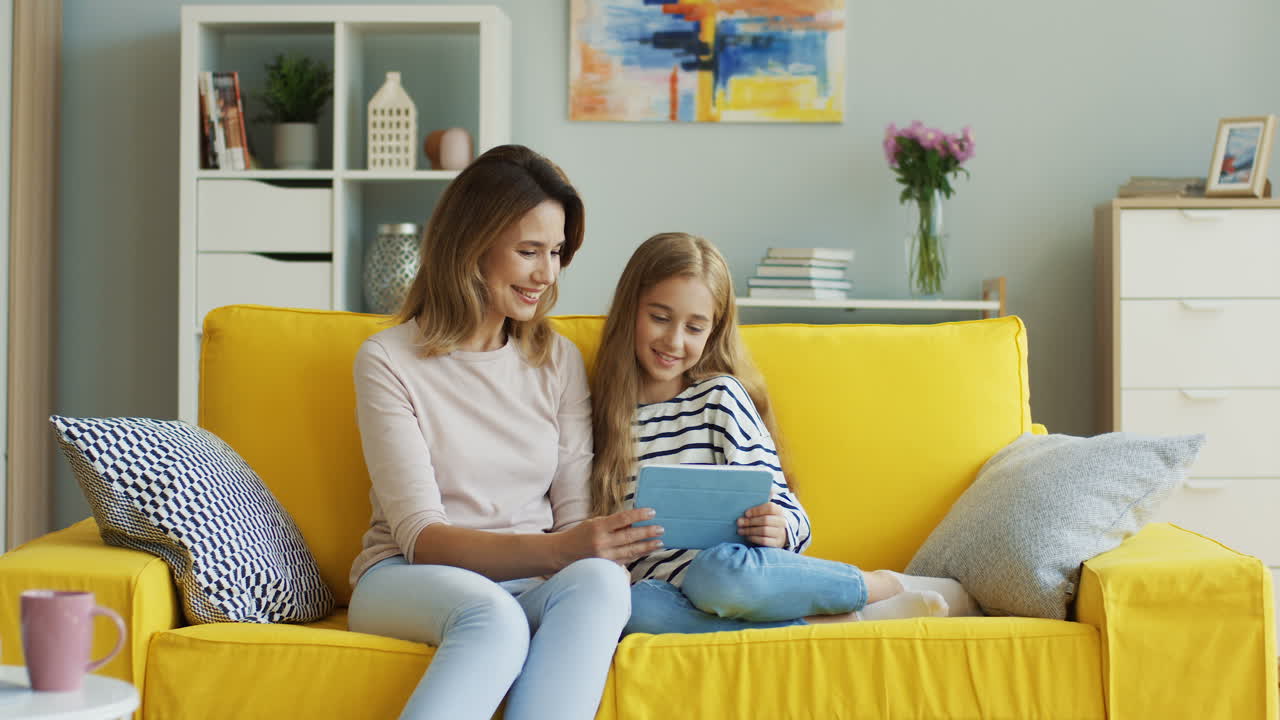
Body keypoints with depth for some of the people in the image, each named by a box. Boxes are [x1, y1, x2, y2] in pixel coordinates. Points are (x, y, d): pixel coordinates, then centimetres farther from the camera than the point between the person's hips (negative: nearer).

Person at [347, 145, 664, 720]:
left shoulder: (559, 360, 11)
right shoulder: (388, 361, -3)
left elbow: (574, 516, 6)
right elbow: (421, 536, -10)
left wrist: (597, 549, -20)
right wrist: (556, 548, -26)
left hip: (534, 585, 3)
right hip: (410, 581, -3)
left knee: (600, 579, -33)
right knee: (492, 615, -39)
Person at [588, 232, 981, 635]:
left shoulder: (720, 396, 6)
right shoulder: (604, 409, 12)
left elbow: (780, 505, 3)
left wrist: (779, 529, -19)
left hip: (722, 570, -2)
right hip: (656, 585, 2)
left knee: (722, 573, -39)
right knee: (635, 609, -36)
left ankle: (889, 585, -13)